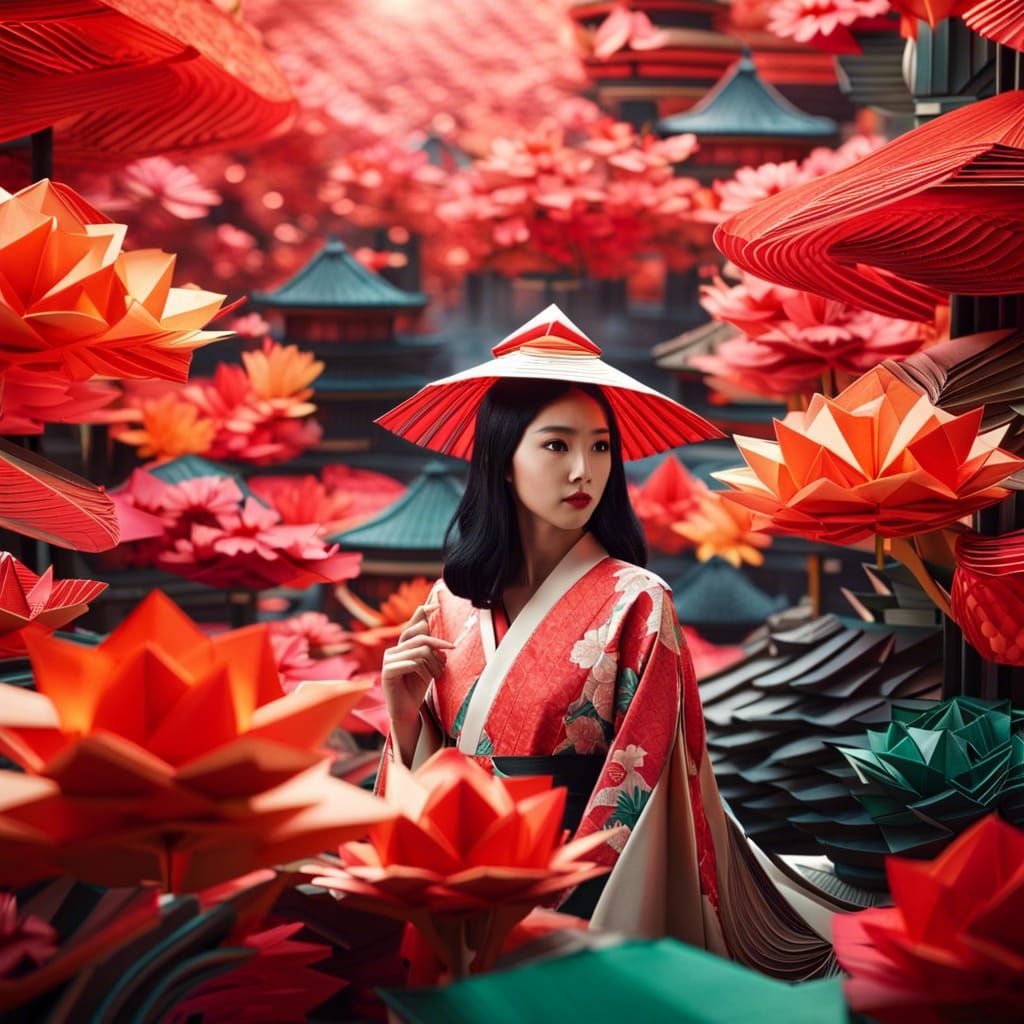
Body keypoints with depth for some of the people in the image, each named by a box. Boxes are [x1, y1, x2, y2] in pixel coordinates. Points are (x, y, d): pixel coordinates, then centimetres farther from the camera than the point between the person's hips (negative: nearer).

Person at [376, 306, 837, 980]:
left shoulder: (636, 604, -9)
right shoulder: (451, 604, 2)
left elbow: (640, 781, -10)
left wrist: (558, 907, -15)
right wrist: (404, 714, -9)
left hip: (591, 899, -3)